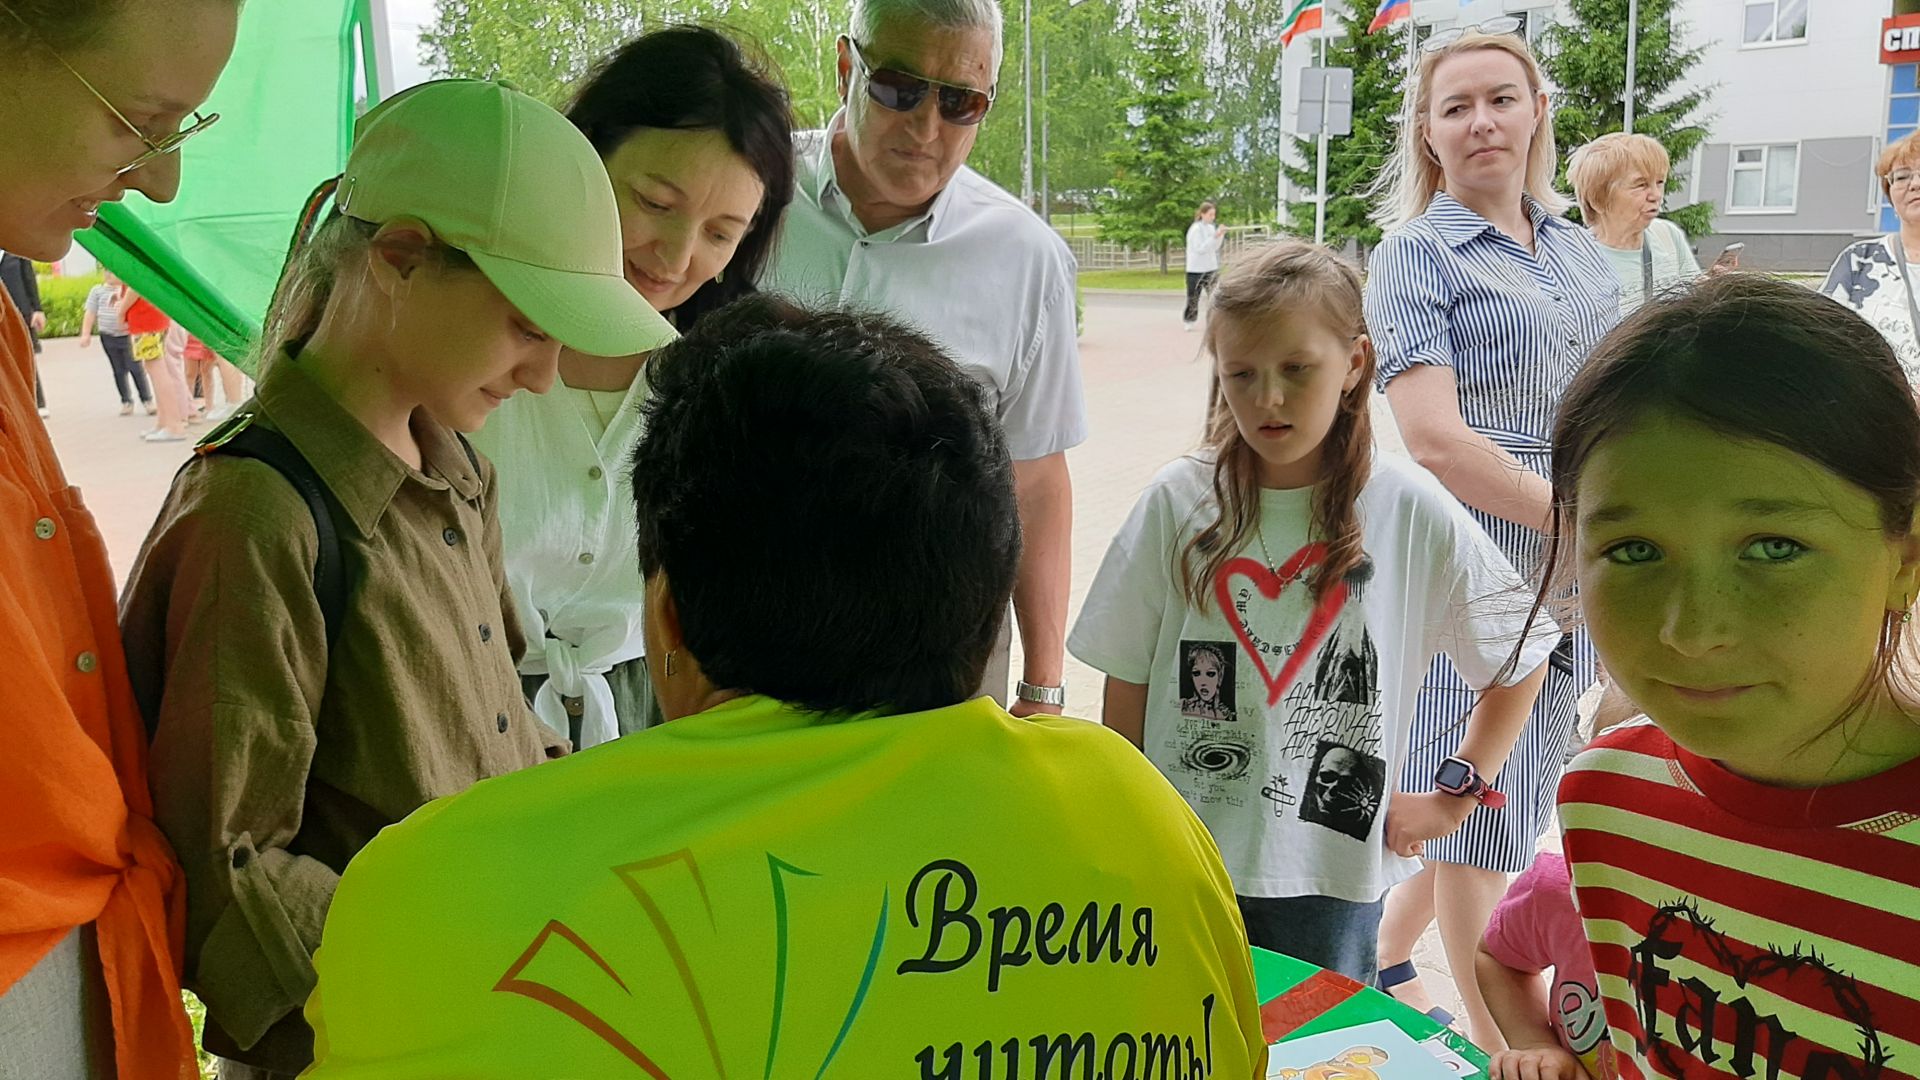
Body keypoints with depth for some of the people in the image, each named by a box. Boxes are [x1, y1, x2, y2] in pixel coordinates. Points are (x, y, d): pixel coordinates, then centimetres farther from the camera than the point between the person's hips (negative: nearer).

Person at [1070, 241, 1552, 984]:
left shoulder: (1412, 513, -7)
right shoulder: (1178, 504, -6)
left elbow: (1518, 665, 5)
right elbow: (1126, 685, 0)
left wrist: (1452, 801, 3)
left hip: (1330, 876, 0)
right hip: (1179, 867, 1)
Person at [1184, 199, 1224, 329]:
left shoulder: (1211, 227, 7)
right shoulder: (1196, 229, -14)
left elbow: (1215, 248, 12)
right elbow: (1200, 248, -21)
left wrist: (1220, 235, -4)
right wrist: (1215, 236, -25)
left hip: (1211, 267, 6)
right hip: (1196, 269, -6)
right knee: (1193, 296, 5)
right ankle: (1189, 320, 21)